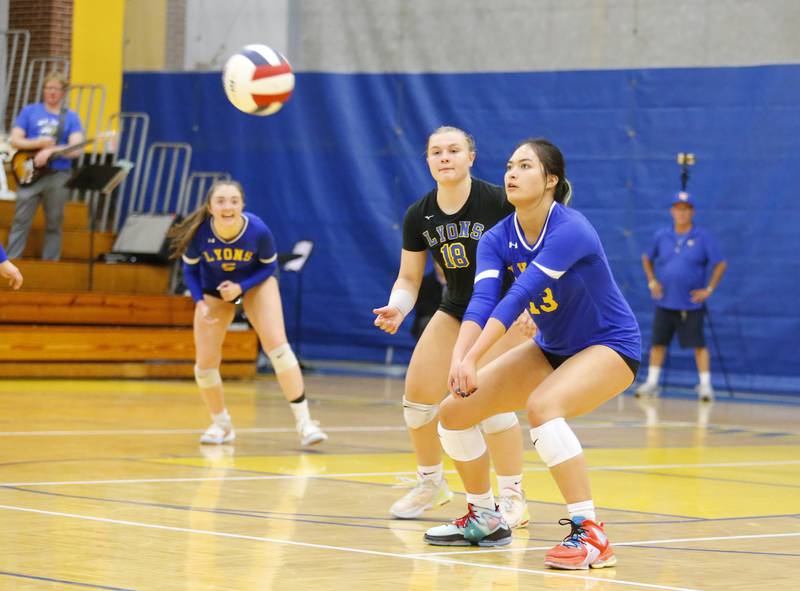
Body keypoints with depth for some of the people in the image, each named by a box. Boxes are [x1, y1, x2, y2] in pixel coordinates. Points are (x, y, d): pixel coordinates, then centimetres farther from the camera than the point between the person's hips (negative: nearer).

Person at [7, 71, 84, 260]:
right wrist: (40, 143, -12)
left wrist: (50, 150, -18)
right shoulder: (29, 112, 7)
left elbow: (75, 149, -5)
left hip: (58, 176, 1)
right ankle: (11, 259, -2)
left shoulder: (71, 117, 7)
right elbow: (15, 140, 2)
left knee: (54, 223, 5)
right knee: (21, 221, -3)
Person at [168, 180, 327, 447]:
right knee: (205, 362, -2)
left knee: (277, 344, -19)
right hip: (214, 289, 2)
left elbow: (269, 265, -13)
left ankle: (303, 421, -13)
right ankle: (221, 424, 22)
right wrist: (200, 302, -25)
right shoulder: (199, 232, -30)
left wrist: (241, 287, -28)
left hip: (256, 282, -2)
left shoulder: (258, 230, -32)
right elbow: (190, 269, -12)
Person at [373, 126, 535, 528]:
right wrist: (397, 308, -21)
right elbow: (409, 277, 0)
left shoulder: (497, 202, -21)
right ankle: (431, 483, 23)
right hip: (456, 309, 6)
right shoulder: (419, 216, -7)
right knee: (418, 395, 0)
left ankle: (513, 497, -9)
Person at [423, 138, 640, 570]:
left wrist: (473, 359, -43)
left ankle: (590, 535, -31)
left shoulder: (570, 230, -26)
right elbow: (482, 300, -22)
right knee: (454, 412, 0)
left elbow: (517, 297, -36)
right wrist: (459, 356, -40)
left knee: (542, 406, -36)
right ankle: (485, 520, 22)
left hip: (610, 346, -8)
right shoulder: (497, 239, -7)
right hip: (552, 349, 8)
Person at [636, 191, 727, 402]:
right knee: (658, 342, 6)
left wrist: (709, 289, -7)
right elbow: (647, 259, 20)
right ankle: (652, 383, 15)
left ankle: (705, 385, 2)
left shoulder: (703, 238, -4)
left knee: (698, 344, -4)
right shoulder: (661, 236, 5)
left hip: (692, 303, -3)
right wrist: (652, 281, 7)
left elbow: (720, 264, -2)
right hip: (665, 302, 3)